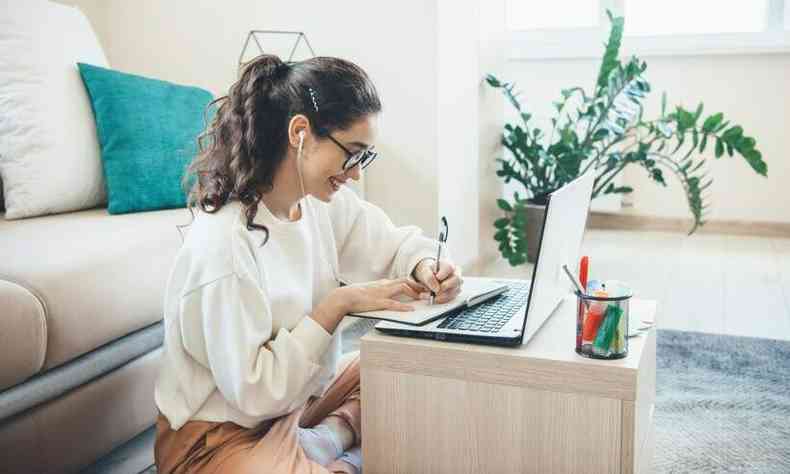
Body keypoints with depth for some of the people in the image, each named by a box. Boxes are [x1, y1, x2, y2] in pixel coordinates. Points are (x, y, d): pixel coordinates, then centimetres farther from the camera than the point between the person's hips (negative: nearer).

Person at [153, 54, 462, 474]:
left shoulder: (323, 201, -6)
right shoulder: (223, 243, -29)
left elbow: (393, 242, 9)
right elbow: (251, 391, -26)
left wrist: (426, 266, -14)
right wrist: (340, 304, -25)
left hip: (298, 393, 9)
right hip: (223, 435, -8)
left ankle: (330, 437, 1)